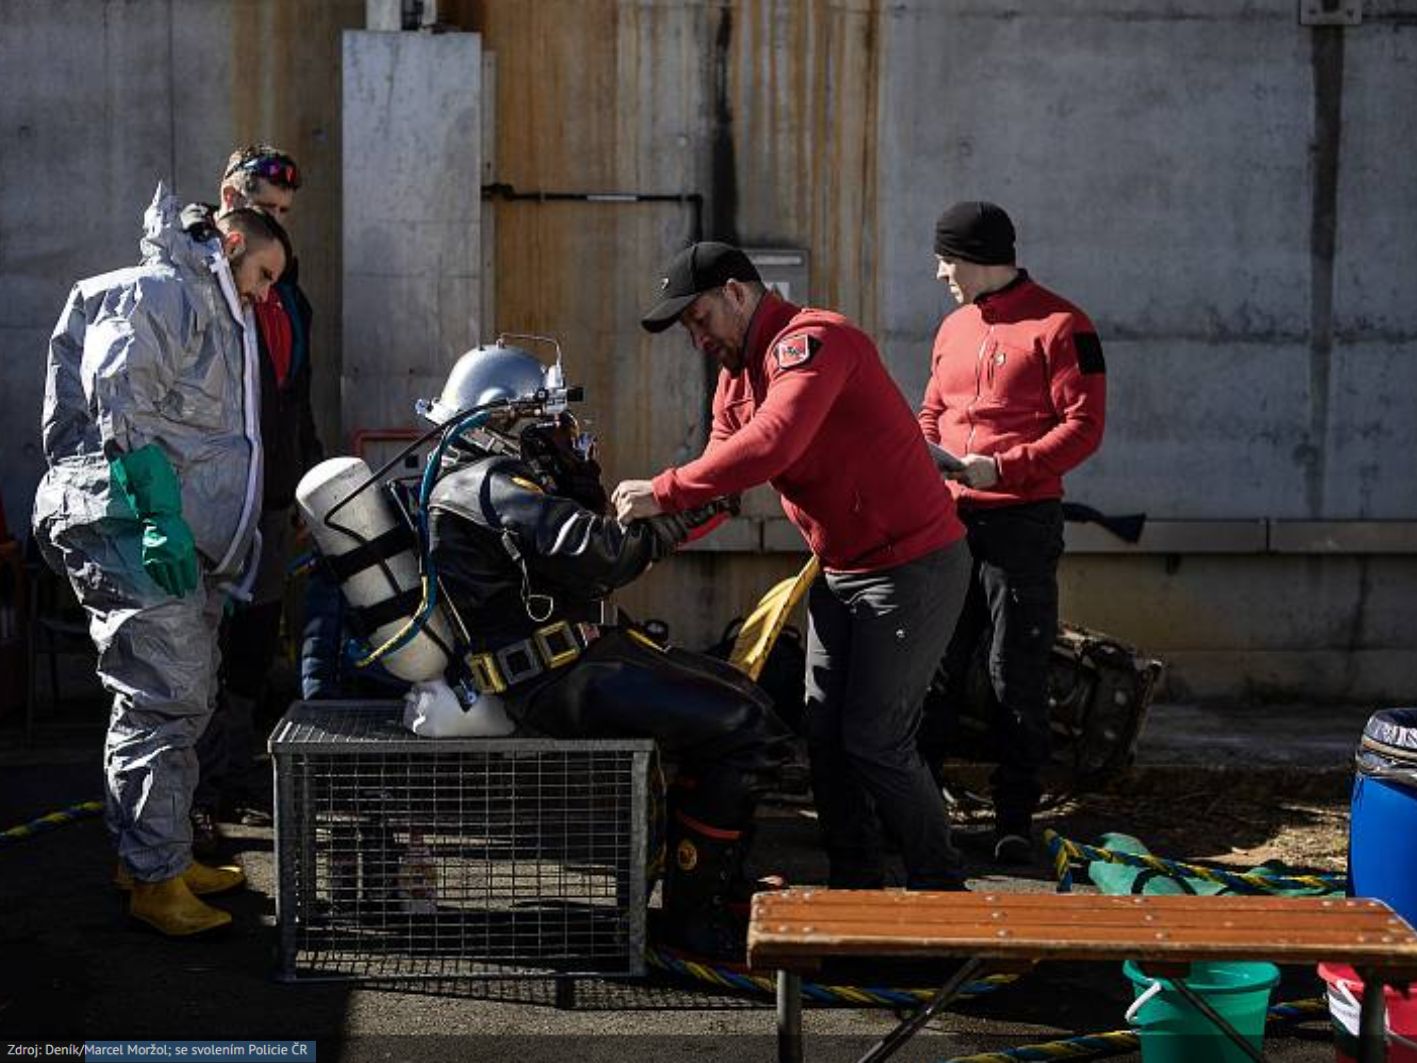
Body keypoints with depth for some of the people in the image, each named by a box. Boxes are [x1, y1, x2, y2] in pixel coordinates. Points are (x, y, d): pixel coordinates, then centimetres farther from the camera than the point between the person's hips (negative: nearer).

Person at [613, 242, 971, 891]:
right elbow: (721, 465, 8)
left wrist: (665, 493, -34)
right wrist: (659, 529, -9)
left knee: (875, 742, -7)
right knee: (825, 734, 8)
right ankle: (856, 888, 19)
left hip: (912, 566, -10)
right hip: (838, 571, 10)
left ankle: (941, 888, 10)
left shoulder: (812, 341, -20)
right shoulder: (736, 376, 11)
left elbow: (770, 445, -35)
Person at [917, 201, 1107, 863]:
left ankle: (1015, 819, 9)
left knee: (1017, 677, 0)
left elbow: (1084, 425, -11)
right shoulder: (954, 328, 15)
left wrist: (1004, 467, -19)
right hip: (949, 518, 6)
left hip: (1021, 523, -6)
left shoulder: (1059, 326, -7)